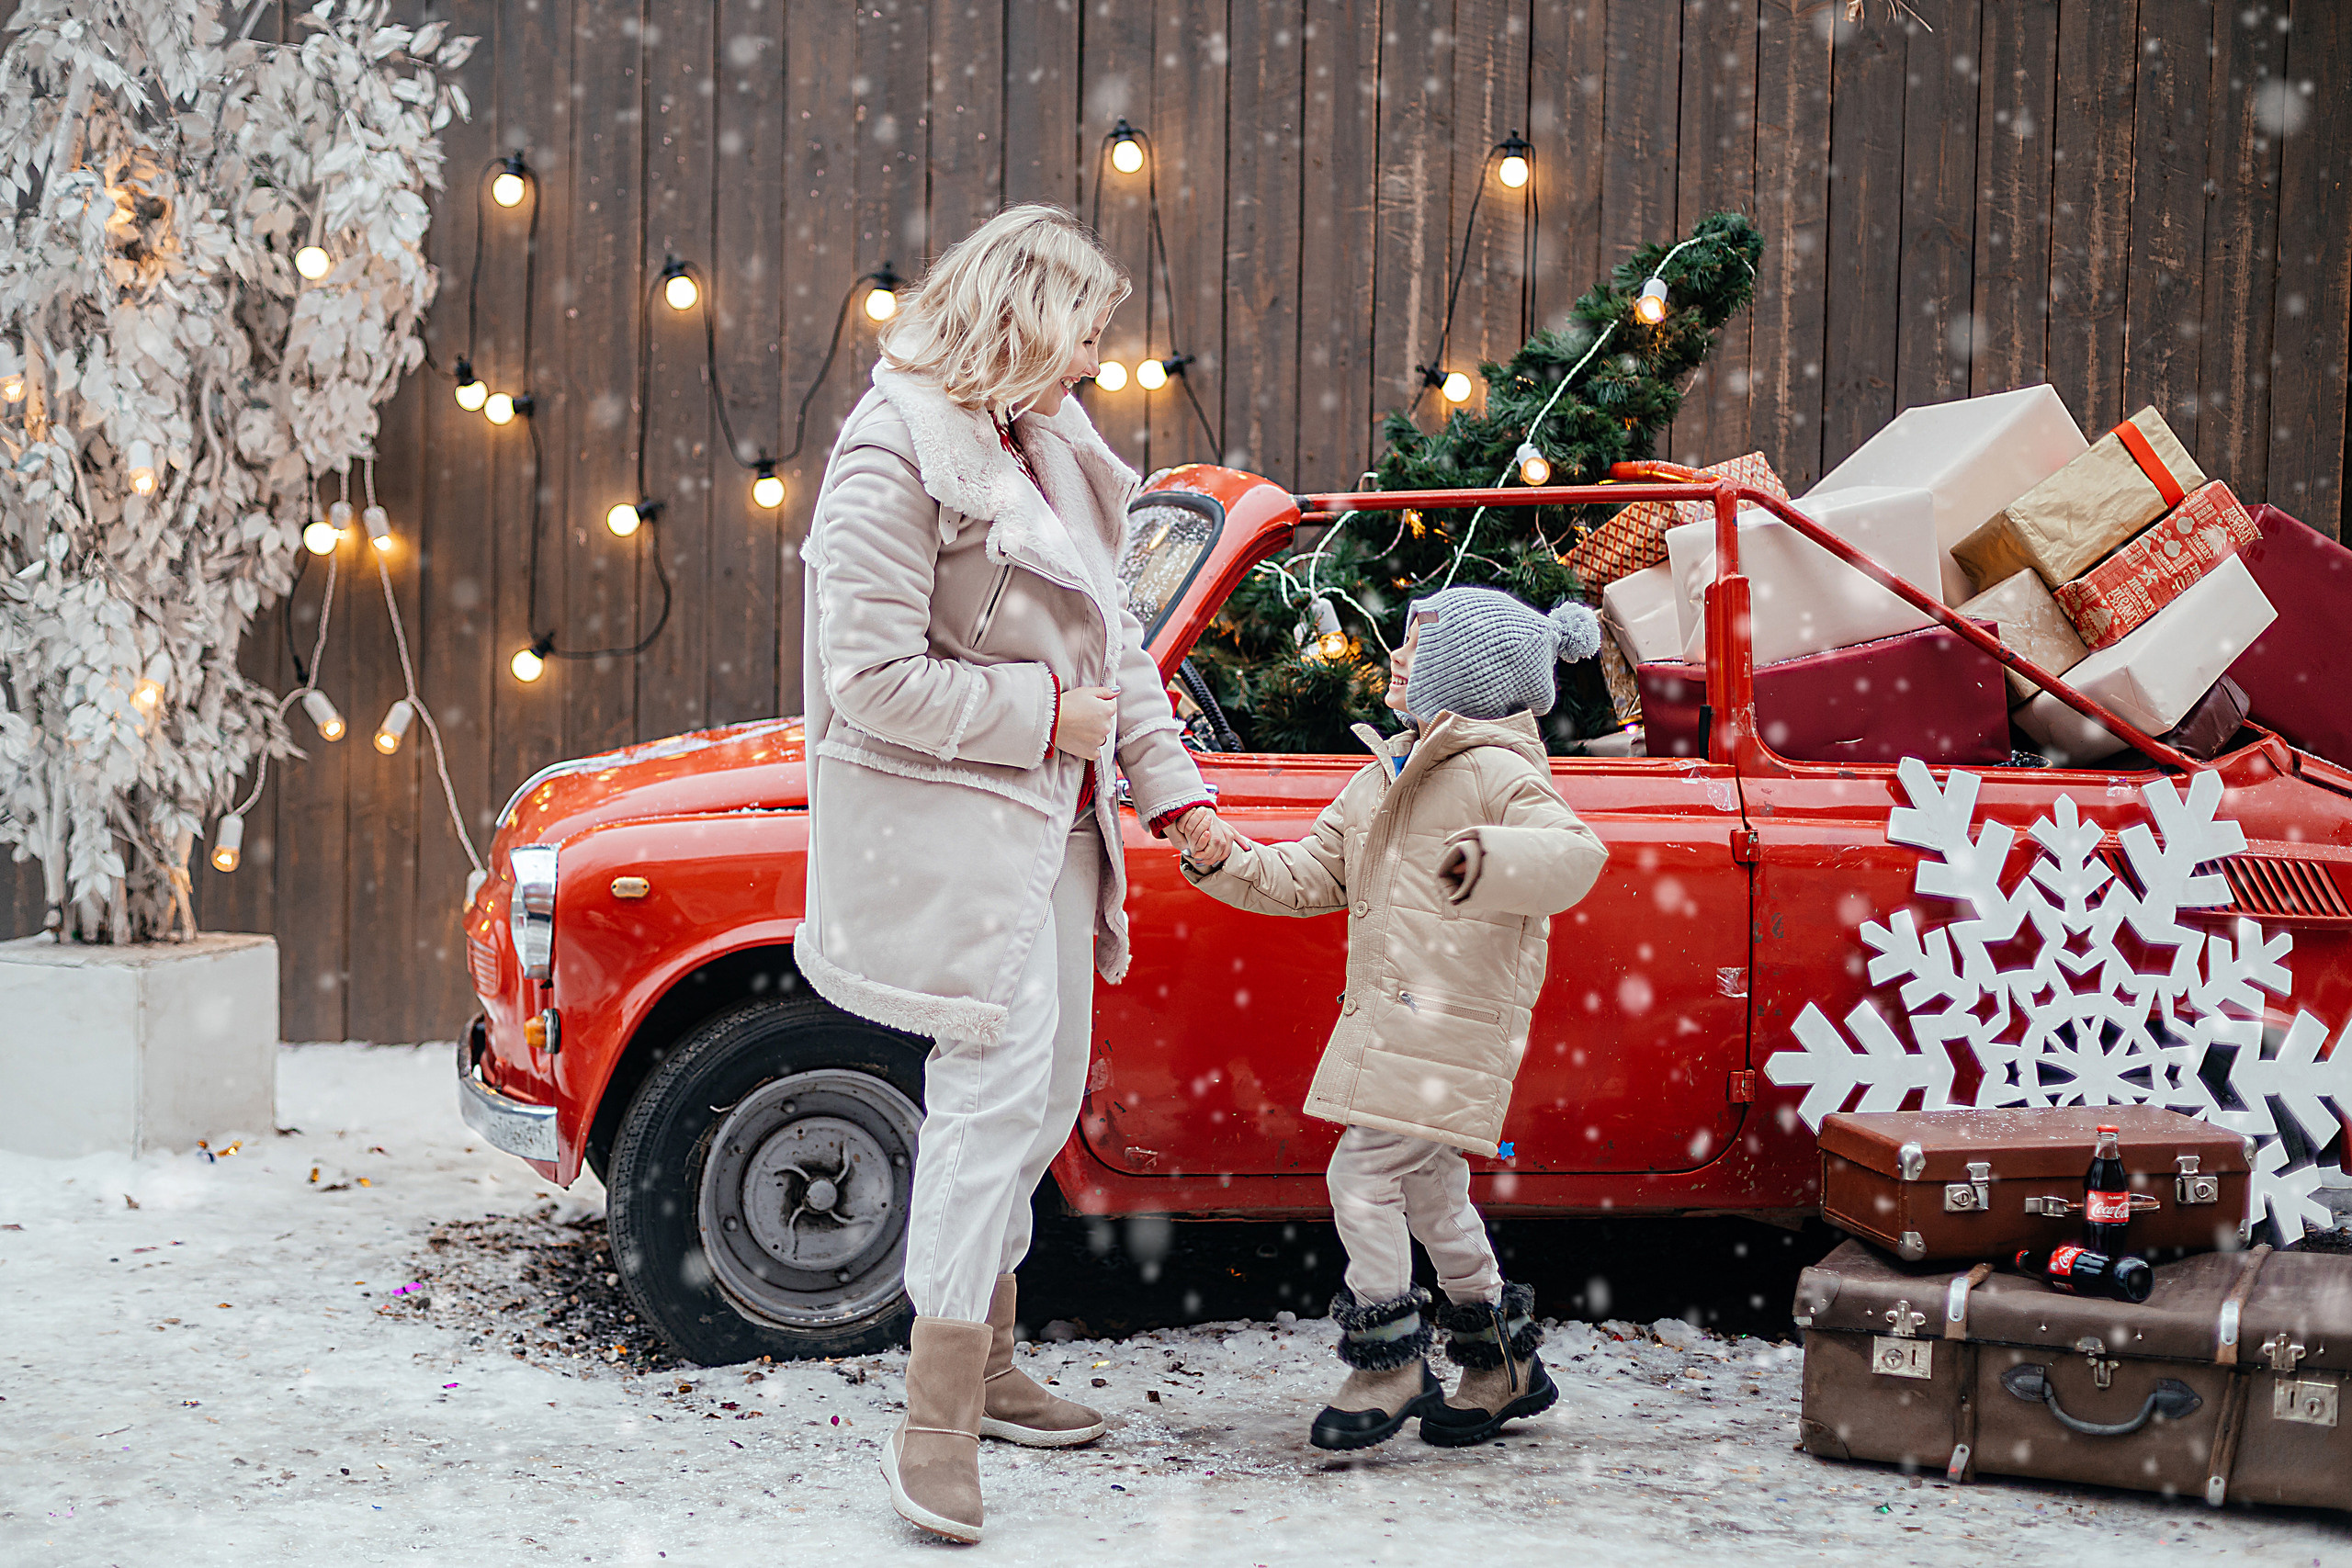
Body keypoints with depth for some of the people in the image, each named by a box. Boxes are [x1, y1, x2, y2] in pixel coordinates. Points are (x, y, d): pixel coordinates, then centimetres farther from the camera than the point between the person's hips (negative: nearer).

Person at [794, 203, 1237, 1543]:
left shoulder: (1049, 448, 12)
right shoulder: (896, 460, -16)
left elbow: (1112, 634, 17)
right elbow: (874, 676, -21)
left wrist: (1171, 786, 11)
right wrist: (1044, 715, -15)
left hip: (1051, 818, 9)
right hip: (949, 820, -9)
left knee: (1044, 1098, 15)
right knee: (997, 1090, -12)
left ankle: (986, 1367, 29)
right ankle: (936, 1426, -7)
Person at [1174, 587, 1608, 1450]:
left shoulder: (1499, 773, -9)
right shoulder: (1383, 778, 18)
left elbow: (1576, 853, -23)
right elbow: (1312, 875, 19)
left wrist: (1489, 862, -40)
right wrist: (1224, 864, 5)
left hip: (1454, 1019, -9)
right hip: (1388, 1015, 9)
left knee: (1365, 1175, -12)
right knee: (1428, 1187, 16)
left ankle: (1388, 1362, -1)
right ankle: (1506, 1364, 28)